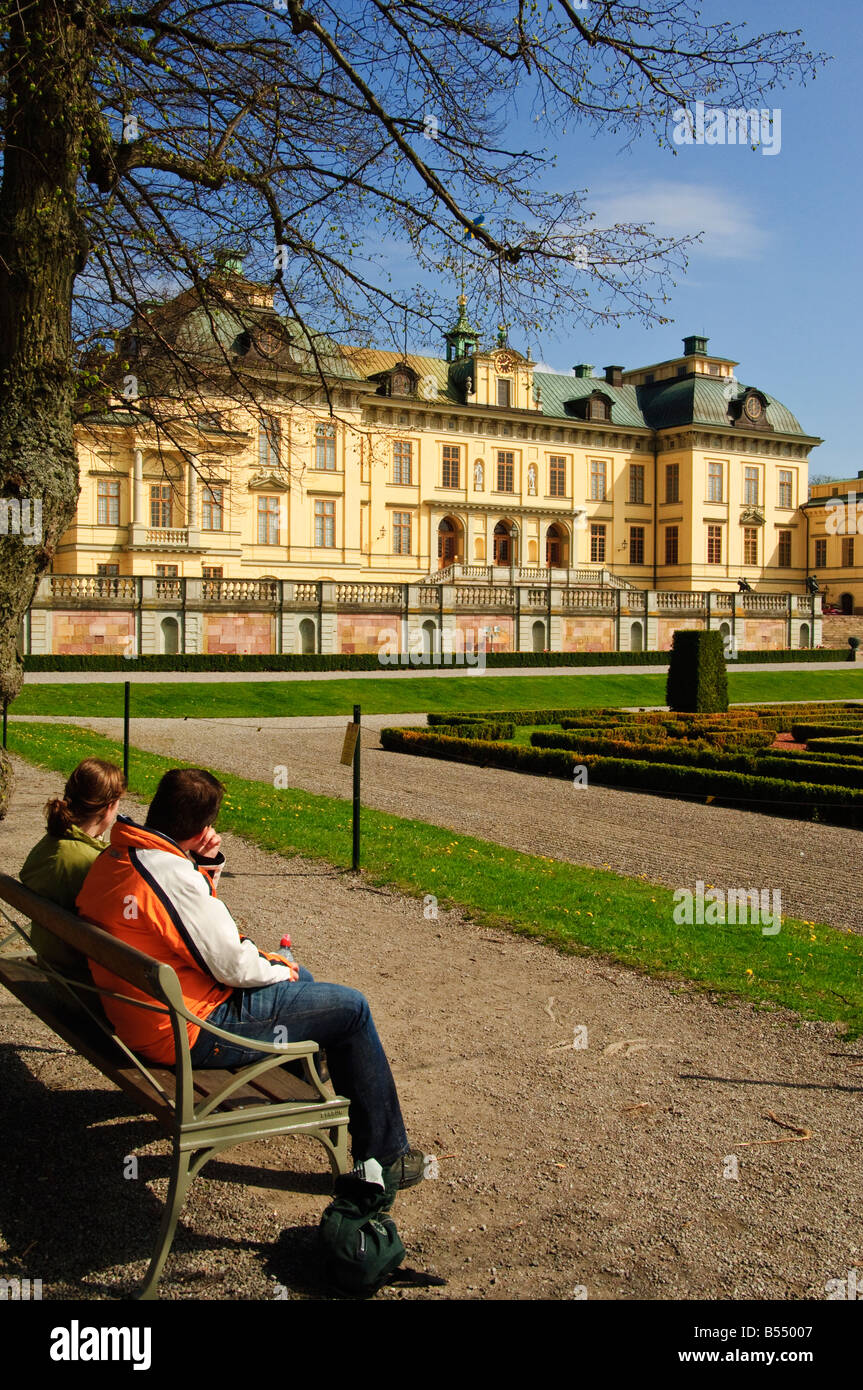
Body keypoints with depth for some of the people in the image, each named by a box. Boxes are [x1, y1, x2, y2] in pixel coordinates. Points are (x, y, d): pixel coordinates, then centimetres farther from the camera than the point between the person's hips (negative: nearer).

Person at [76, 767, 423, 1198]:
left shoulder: (112, 859, 1)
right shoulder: (171, 873, -29)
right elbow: (233, 968, -21)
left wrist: (207, 867, 0)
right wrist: (277, 970, -1)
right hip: (191, 1033, -10)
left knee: (299, 978, 26)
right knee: (350, 1009, -1)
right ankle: (383, 1157, 10)